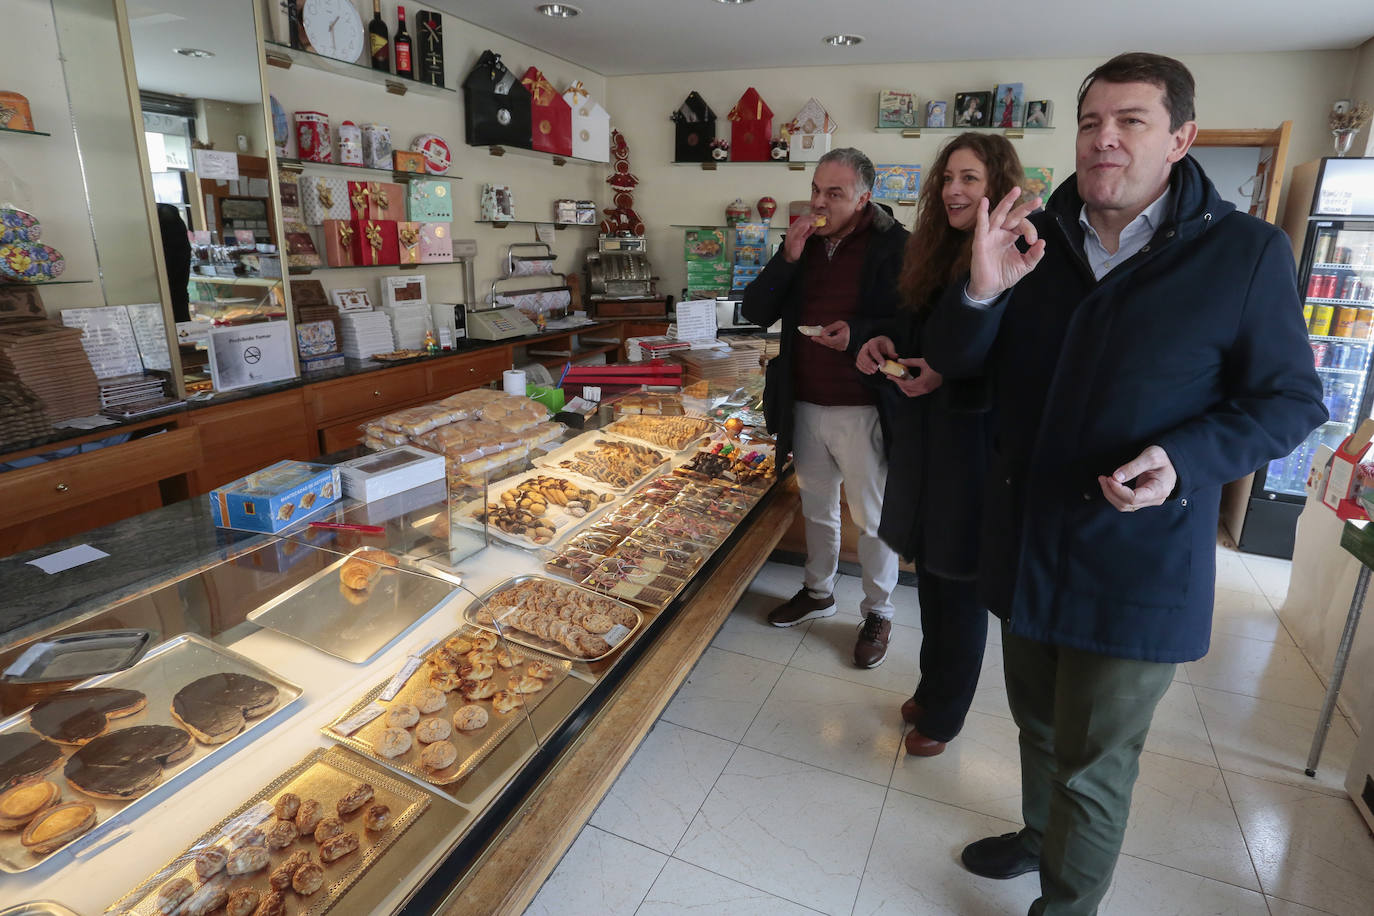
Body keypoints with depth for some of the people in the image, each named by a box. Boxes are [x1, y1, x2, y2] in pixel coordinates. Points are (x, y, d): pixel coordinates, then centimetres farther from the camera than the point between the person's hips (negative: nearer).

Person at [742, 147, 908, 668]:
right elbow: (755, 313, 3)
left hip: (862, 410, -5)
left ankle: (878, 613, 26)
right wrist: (787, 258, -11)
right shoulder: (805, 245, 8)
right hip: (805, 406, 6)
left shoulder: (893, 247, -9)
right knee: (816, 507, 20)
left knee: (872, 518, 7)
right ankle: (818, 592, 39)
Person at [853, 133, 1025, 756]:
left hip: (974, 446, -7)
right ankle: (932, 689, 39)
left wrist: (948, 377, -25)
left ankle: (944, 716, 28)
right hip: (921, 441, 7)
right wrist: (883, 340, -2)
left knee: (959, 583, 8)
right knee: (928, 570, 18)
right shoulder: (937, 252, 9)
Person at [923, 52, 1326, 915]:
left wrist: (1187, 458, -22)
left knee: (1092, 766, 10)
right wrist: (981, 292, -21)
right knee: (1039, 722, 25)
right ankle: (1041, 835, 52)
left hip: (1140, 567, -4)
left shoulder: (1246, 252, -9)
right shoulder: (1032, 238, 1)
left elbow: (1291, 400, -3)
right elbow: (953, 358, 0)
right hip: (1028, 543, 4)